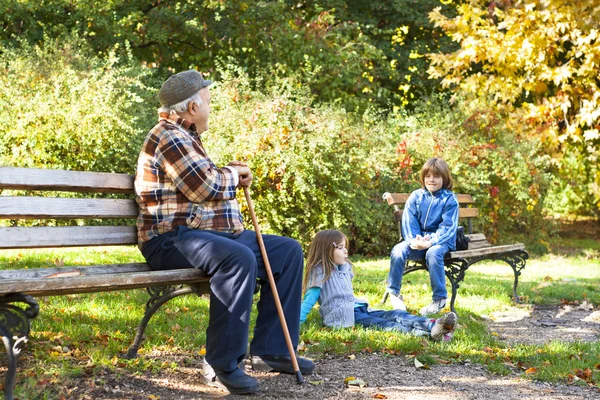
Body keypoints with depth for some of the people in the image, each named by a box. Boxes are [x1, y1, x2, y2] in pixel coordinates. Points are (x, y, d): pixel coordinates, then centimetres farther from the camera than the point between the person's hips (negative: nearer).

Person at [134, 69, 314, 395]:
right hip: (171, 239, -11)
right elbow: (204, 186, -19)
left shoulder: (185, 136, 21)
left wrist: (232, 174, 13)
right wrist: (234, 173, 1)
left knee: (288, 251, 6)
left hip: (214, 233, 11)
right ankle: (222, 365, -30)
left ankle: (271, 349, 4)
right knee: (239, 258, -39)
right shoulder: (169, 137, -12)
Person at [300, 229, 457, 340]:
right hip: (342, 316, -8)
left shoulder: (345, 268, 20)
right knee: (382, 324, -28)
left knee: (396, 315, -16)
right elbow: (310, 297, -7)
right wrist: (297, 320, -14)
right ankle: (428, 332, -49)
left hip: (358, 308, 9)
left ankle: (433, 325, -39)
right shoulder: (320, 272, -4)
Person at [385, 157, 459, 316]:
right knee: (398, 250, -25)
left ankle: (439, 299, -24)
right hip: (417, 240, 3)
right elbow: (408, 221, -1)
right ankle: (394, 293, -10)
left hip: (442, 241, -3)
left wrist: (431, 241, -27)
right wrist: (413, 240, -20)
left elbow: (447, 227, -12)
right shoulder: (416, 196, 6)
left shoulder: (449, 199, -3)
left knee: (433, 253, -37)